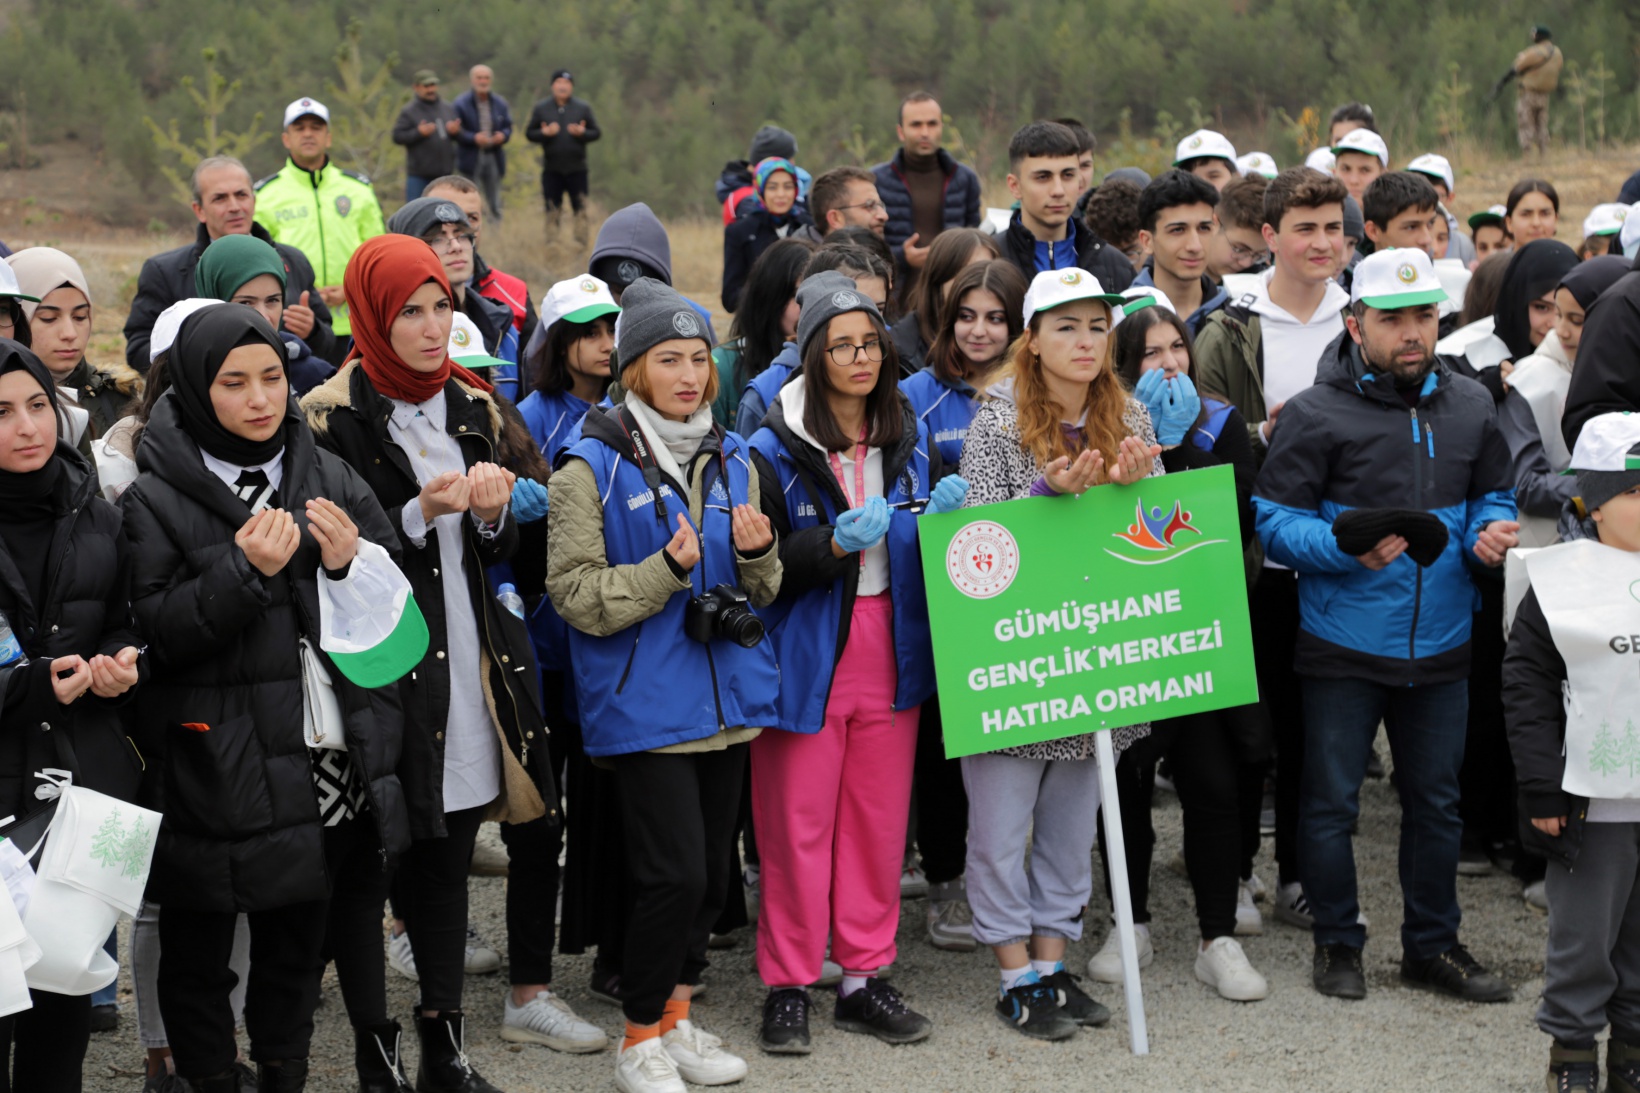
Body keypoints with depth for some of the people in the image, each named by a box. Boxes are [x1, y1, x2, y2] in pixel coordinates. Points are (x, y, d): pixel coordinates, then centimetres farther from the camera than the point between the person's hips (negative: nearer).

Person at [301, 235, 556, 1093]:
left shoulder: (470, 406, 14)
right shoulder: (336, 416, -6)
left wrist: (491, 513, -6)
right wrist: (421, 514, -20)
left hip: (470, 650, 6)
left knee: (451, 847, 7)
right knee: (392, 851, -6)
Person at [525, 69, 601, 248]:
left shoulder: (582, 107, 5)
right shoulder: (541, 108, 6)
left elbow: (597, 132, 6)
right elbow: (529, 133, 6)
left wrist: (582, 133, -14)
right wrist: (544, 133, -14)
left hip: (577, 168, 0)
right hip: (551, 169, 0)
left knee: (580, 207, -1)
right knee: (552, 209, 0)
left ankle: (581, 242, 4)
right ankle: (552, 243, 5)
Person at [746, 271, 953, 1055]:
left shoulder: (909, 441, 8)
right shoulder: (774, 451, -8)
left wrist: (940, 518, -6)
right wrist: (835, 544, -26)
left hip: (890, 655, 4)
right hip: (807, 658, -4)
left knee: (880, 821, 9)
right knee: (797, 825, 0)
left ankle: (863, 976, 21)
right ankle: (787, 984, 13)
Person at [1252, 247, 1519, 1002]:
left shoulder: (1469, 406, 6)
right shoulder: (1316, 413, -9)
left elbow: (1493, 495, 17)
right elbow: (1275, 519, -9)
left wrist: (1490, 532, -6)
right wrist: (1348, 548, -25)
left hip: (1440, 645, 4)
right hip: (1344, 647, -4)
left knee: (1436, 799, 14)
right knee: (1331, 800, 6)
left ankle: (1432, 943, 28)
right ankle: (1337, 942, 22)